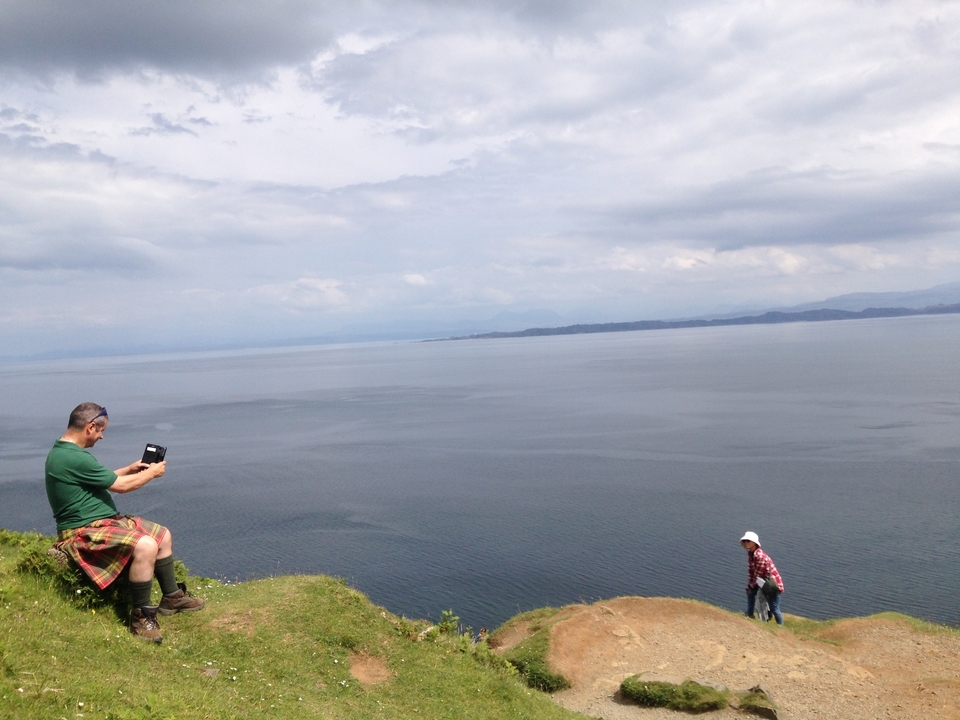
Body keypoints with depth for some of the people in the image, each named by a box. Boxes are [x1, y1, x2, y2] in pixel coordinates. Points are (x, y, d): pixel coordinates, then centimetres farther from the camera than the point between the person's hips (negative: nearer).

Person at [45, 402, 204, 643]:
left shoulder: (65, 451, 9)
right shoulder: (74, 458, -24)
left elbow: (103, 479, 25)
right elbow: (120, 485, -16)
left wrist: (130, 469, 22)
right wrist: (152, 473, -2)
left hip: (104, 521, 11)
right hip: (84, 532, -11)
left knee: (163, 535, 9)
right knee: (145, 546, -32)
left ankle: (171, 597, 21)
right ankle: (141, 617, -18)